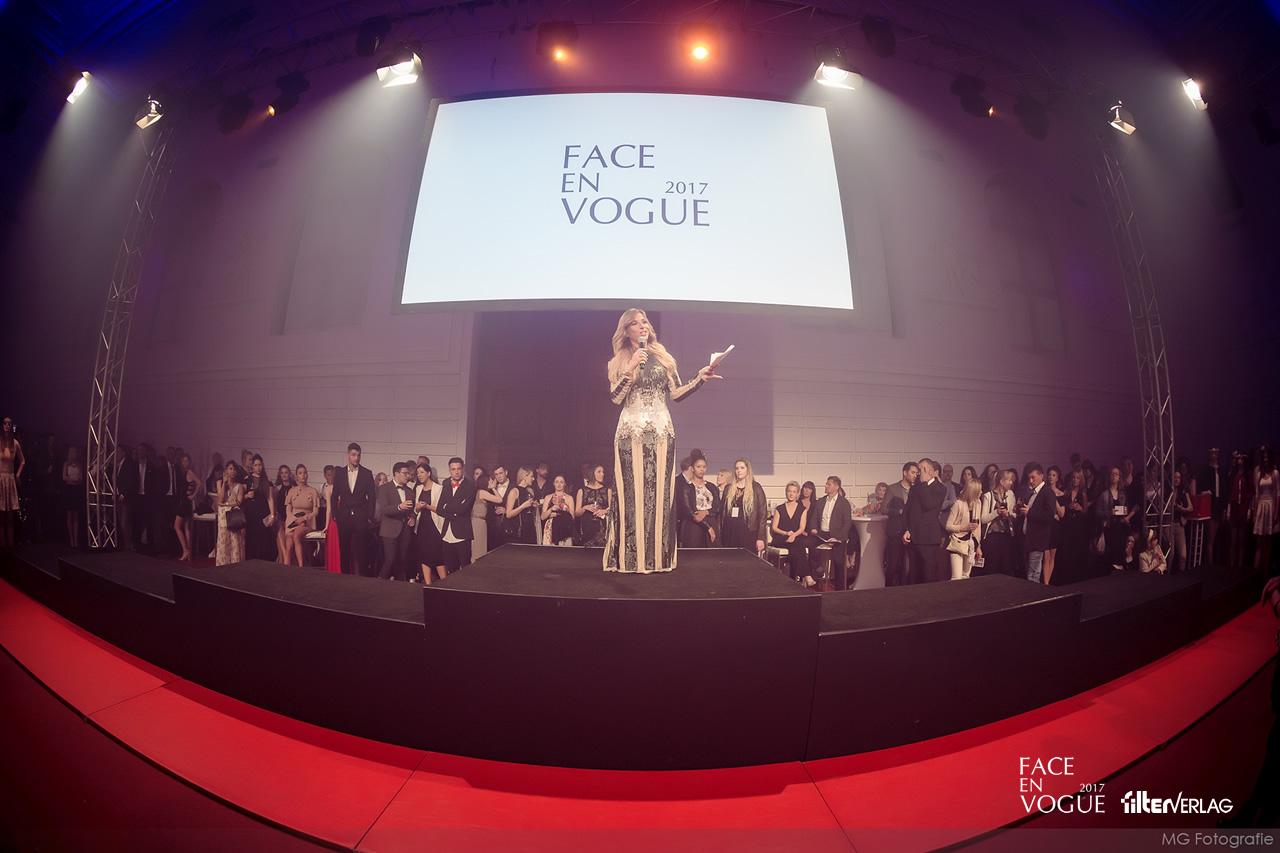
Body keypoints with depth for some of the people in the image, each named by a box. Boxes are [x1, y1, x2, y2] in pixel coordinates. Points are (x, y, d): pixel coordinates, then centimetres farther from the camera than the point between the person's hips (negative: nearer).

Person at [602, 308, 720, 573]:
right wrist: (631, 369, -12)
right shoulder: (618, 363, 8)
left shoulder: (662, 357, 14)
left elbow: (676, 393, 9)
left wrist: (699, 378, -4)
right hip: (631, 431, -2)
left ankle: (658, 557, 5)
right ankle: (630, 557, 1)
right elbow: (615, 398, -5)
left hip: (661, 430, 2)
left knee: (660, 492, 0)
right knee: (631, 493, -5)